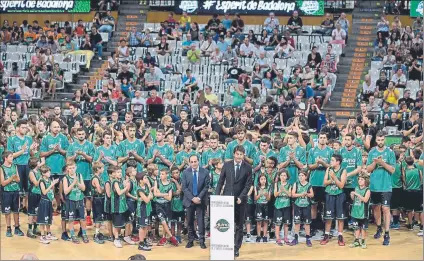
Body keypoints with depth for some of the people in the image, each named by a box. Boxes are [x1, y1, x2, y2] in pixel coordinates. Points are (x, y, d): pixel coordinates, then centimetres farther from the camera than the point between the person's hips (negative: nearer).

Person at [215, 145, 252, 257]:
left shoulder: (248, 168, -1)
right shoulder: (227, 165, 3)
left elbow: (248, 184, -3)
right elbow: (221, 181, 6)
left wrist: (240, 197, -13)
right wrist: (217, 196, -1)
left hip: (240, 199, 0)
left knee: (239, 225, 5)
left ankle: (237, 248, 11)